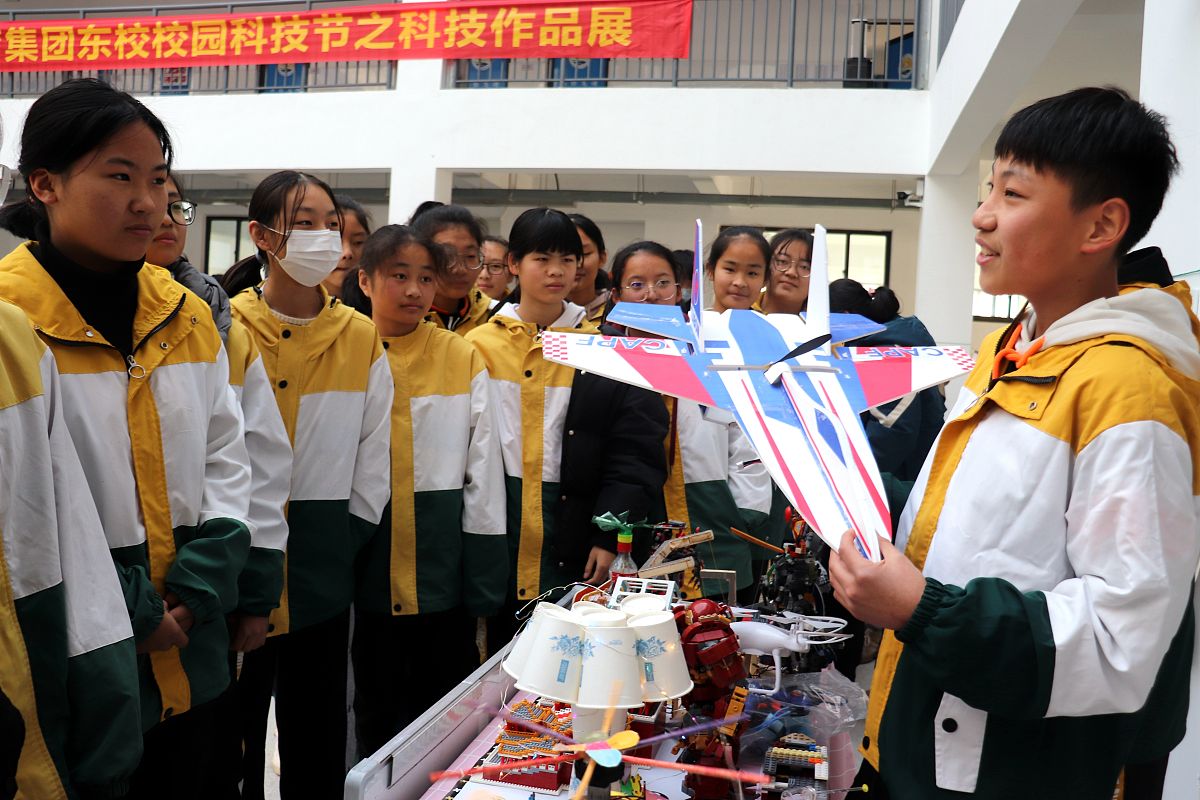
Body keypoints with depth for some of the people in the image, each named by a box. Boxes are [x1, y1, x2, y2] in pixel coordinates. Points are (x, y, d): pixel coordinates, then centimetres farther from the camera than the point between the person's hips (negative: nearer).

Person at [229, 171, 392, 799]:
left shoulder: (362, 340, 4)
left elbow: (373, 460, 7)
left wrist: (344, 544, 3)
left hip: (325, 578, 2)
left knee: (319, 746, 13)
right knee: (232, 738, 11)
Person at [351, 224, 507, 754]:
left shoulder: (463, 361, 1)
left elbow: (484, 472, 0)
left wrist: (485, 581, -3)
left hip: (443, 567, 0)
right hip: (369, 567, 1)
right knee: (377, 711, 15)